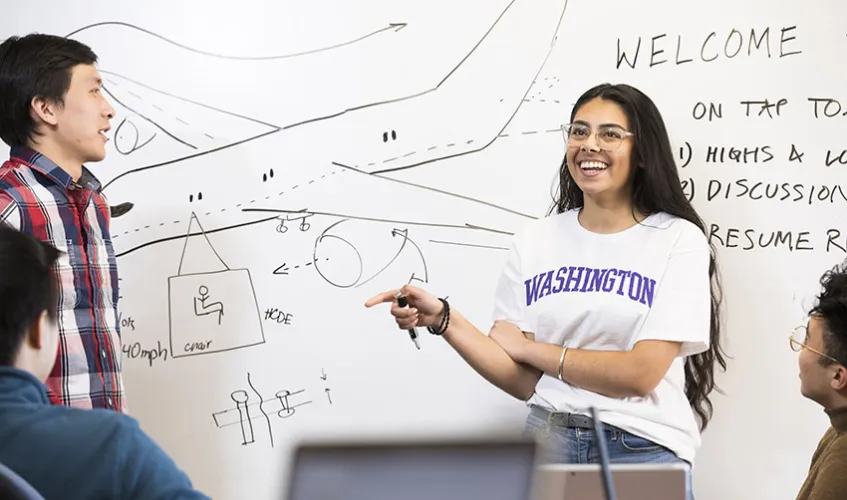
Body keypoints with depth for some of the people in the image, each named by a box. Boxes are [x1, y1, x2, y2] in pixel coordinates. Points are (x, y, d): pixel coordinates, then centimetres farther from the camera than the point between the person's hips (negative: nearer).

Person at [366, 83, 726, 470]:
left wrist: (529, 348, -4)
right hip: (547, 440, 3)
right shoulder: (534, 241, 5)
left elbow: (641, 373, -13)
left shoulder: (679, 241, -5)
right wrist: (443, 320, -14)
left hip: (642, 451, -3)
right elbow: (524, 380, -1)